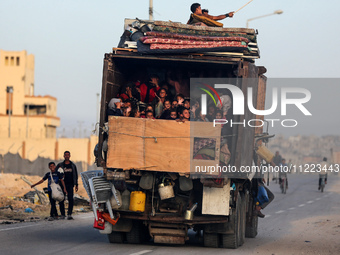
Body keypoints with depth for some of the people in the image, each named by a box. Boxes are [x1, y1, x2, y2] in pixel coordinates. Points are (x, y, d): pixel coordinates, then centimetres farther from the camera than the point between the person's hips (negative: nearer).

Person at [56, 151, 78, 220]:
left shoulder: (73, 165, 12)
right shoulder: (60, 165, 5)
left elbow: (75, 175, 17)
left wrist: (76, 185, 12)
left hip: (70, 185, 1)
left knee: (71, 199, -10)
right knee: (62, 200, 0)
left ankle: (69, 214, -8)